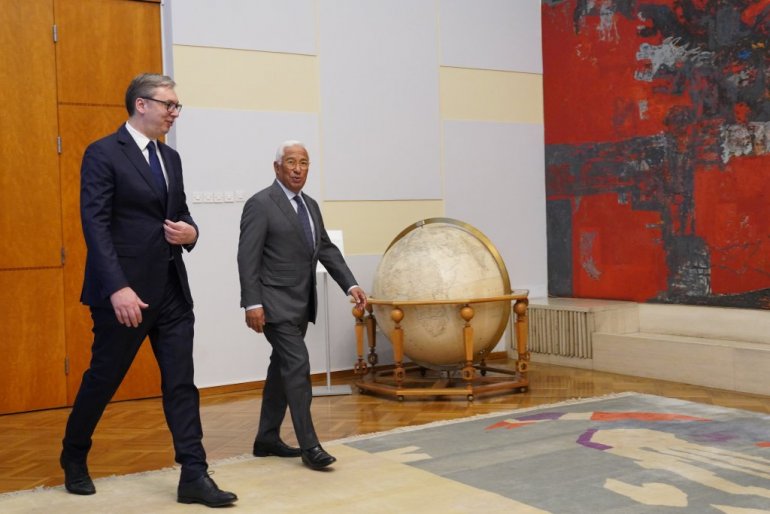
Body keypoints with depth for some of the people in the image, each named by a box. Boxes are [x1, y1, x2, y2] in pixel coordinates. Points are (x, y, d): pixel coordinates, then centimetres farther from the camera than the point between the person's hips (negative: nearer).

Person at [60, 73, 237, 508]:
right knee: (103, 380, 9)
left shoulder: (170, 158, 14)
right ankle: (74, 460, 32)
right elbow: (95, 225, -15)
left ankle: (194, 475, 6)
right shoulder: (103, 154, -8)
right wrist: (118, 288, -23)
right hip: (126, 290, -6)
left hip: (172, 289, 6)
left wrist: (190, 232, -4)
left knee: (182, 383, 2)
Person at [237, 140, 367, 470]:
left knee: (283, 368, 13)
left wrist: (350, 285, 2)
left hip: (301, 304, 8)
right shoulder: (260, 205, -10)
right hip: (275, 303, -8)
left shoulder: (310, 206, 13)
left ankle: (267, 439, 23)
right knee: (298, 366, -12)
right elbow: (247, 257, -15)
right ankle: (309, 446, -7)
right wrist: (252, 303, -21)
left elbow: (326, 249, 14)